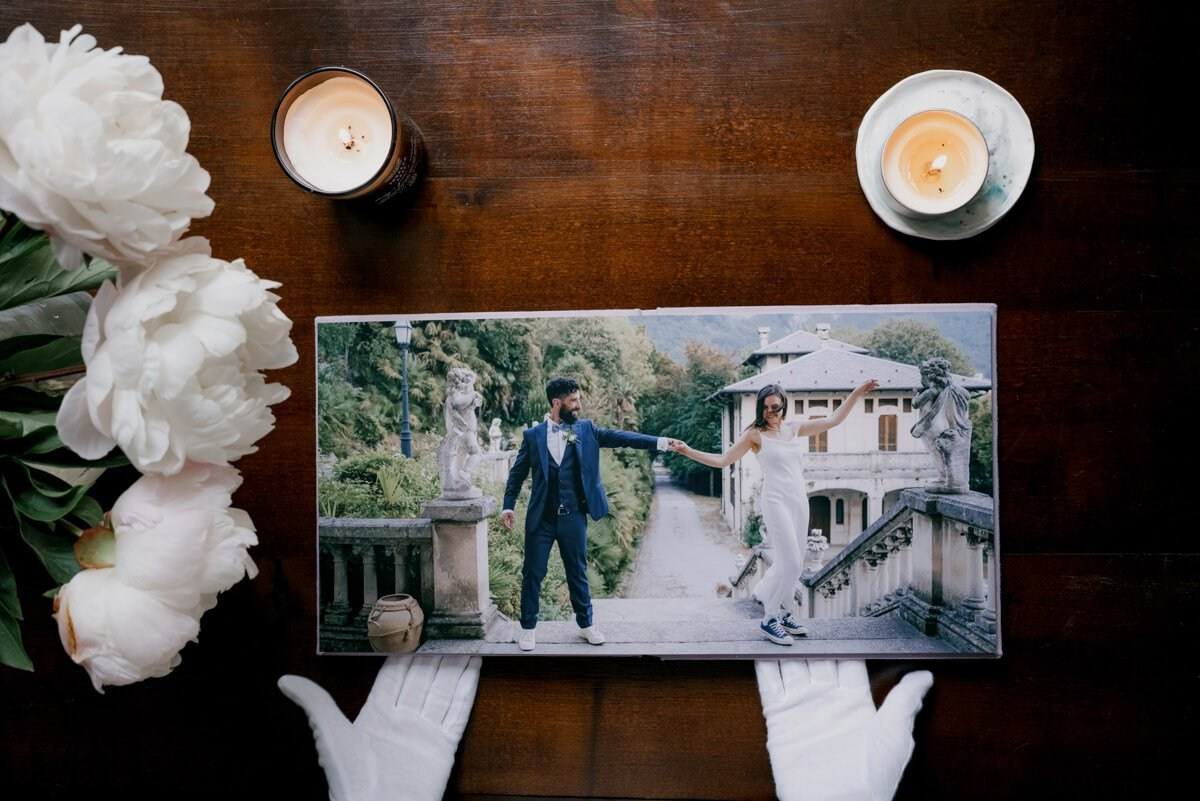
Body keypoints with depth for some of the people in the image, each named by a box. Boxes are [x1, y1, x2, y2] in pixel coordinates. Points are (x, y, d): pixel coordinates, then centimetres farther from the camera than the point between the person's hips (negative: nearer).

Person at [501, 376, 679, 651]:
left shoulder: (586, 429, 4)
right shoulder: (533, 435, 0)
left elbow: (620, 437, -4)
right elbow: (517, 473, 4)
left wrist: (659, 442, -12)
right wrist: (508, 506, -2)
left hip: (573, 517, 1)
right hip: (541, 518, -1)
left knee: (578, 573, 12)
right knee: (533, 574, 6)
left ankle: (586, 624, 27)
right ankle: (528, 628, 20)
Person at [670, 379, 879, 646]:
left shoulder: (794, 428, 9)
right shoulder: (755, 434, -4)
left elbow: (832, 420, 11)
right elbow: (723, 460, -4)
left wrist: (856, 393, 8)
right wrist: (688, 451, -13)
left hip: (800, 501, 6)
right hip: (776, 502, -6)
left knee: (793, 564, 10)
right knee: (790, 563, -12)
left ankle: (783, 613, 26)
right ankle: (769, 619, 1)